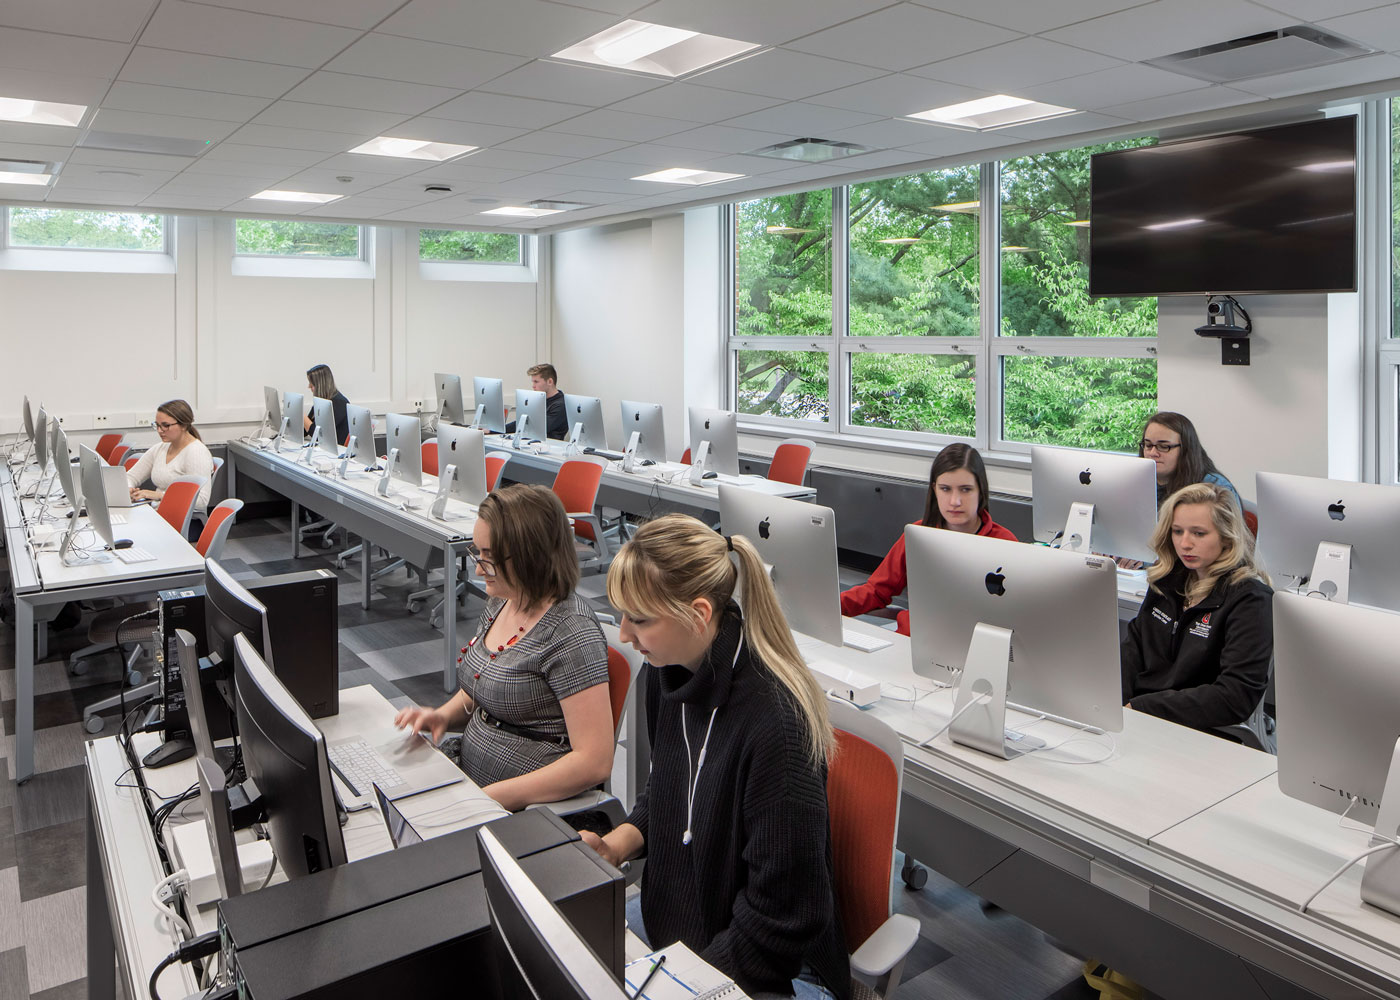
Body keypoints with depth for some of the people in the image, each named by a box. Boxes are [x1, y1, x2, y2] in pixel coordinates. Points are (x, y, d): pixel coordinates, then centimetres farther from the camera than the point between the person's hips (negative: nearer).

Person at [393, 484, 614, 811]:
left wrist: (491, 798, -24)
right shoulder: (500, 601, 5)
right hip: (469, 779, 8)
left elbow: (594, 762, -24)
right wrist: (444, 715, 2)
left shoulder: (571, 631, -21)